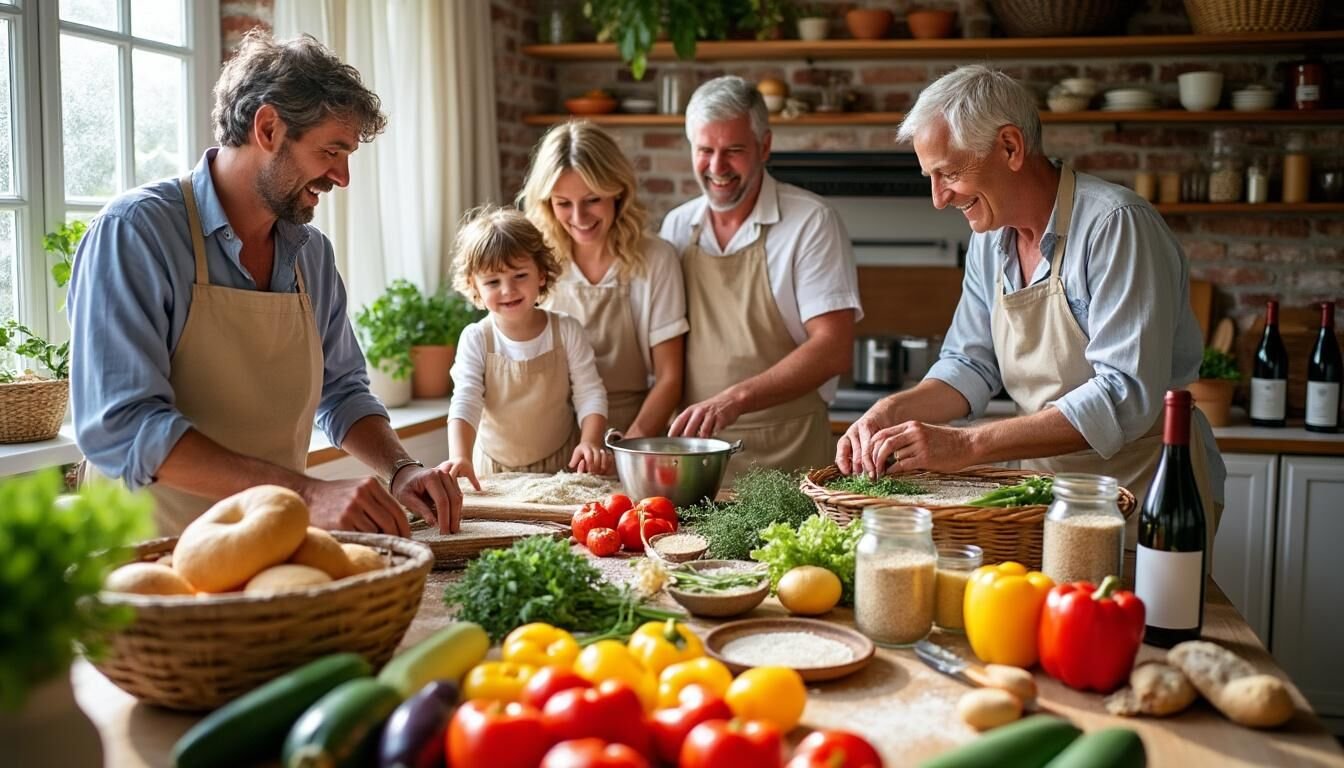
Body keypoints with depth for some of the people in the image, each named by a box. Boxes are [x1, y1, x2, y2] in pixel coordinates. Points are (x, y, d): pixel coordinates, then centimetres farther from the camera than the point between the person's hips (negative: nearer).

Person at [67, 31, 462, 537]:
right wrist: (305, 493, -26)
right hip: (156, 555, -5)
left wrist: (400, 469, 0)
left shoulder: (313, 254, 8)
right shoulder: (134, 230, -11)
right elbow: (121, 427, -20)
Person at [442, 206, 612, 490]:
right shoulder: (476, 339, -5)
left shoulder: (566, 331, -2)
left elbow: (590, 393, -3)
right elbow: (465, 402, -14)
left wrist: (590, 442, -21)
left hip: (561, 466, 0)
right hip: (494, 474, 1)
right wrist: (460, 458, -32)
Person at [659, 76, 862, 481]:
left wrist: (736, 398, -24)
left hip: (785, 453, -3)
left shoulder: (811, 222, -5)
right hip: (692, 444, 4)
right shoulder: (676, 226, 9)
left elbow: (833, 349, -13)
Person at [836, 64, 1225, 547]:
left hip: (1147, 493, -6)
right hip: (1053, 494, 6)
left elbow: (1125, 397, -26)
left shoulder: (1115, 225, -19)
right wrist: (893, 412, -11)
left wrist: (966, 445, -30)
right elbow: (970, 364, 9)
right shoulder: (990, 240, 5)